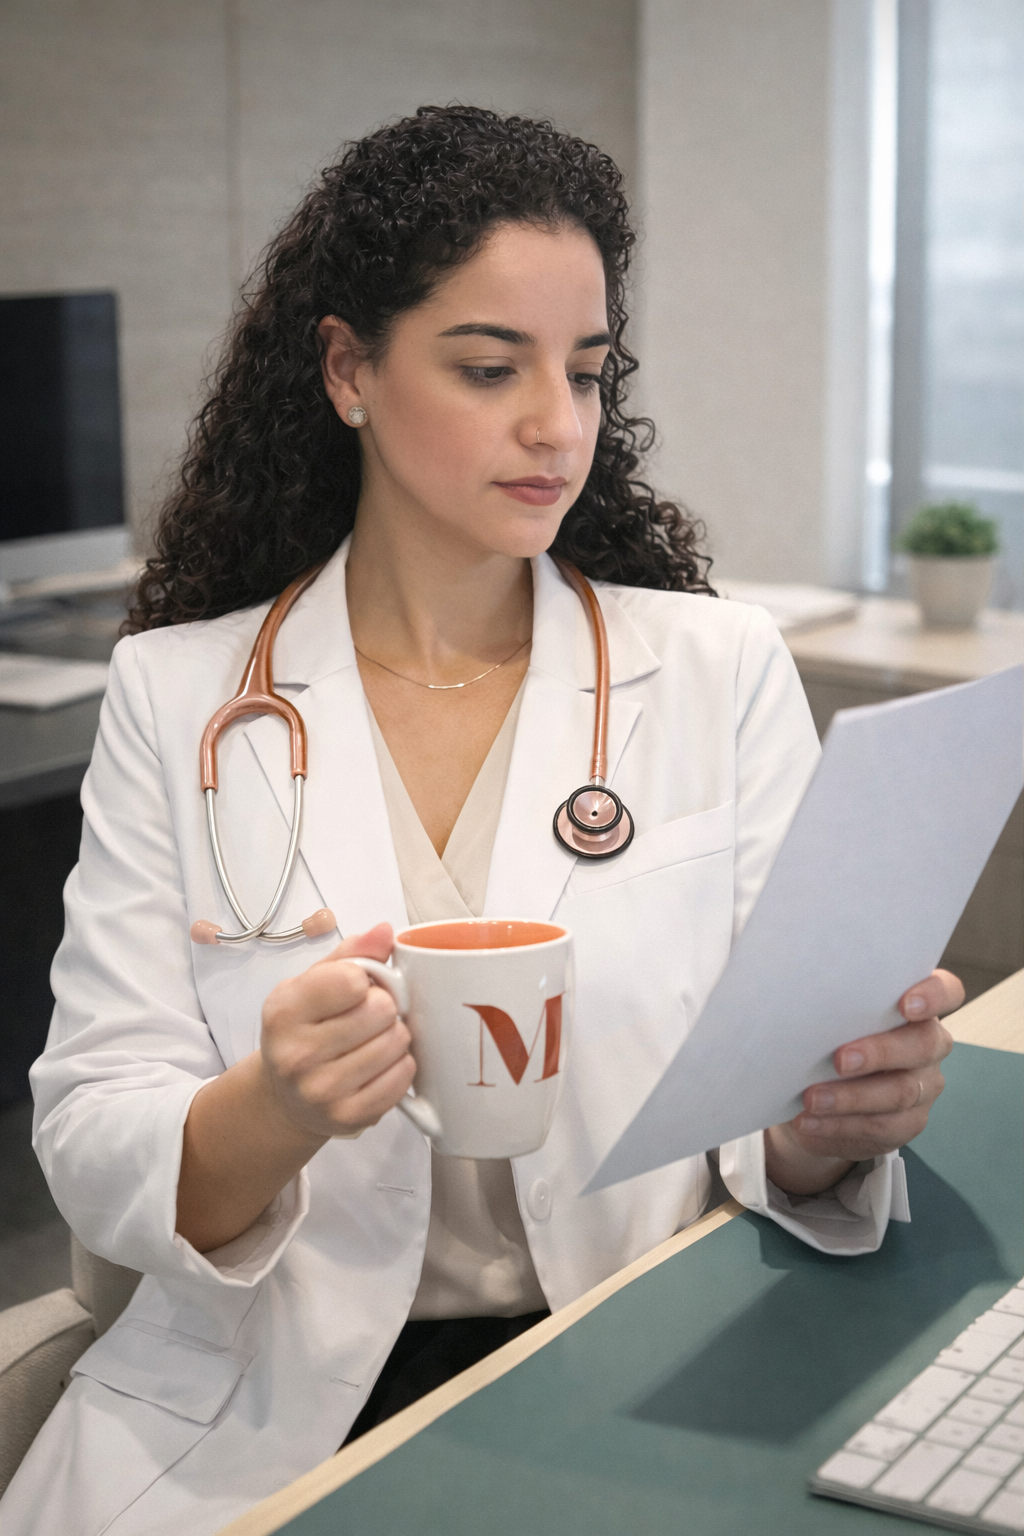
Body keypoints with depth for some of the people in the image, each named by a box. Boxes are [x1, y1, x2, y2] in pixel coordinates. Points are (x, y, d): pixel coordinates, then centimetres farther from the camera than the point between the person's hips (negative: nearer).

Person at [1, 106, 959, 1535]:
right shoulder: (176, 696, 3)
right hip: (278, 1407, 0)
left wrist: (831, 1125, -21)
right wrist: (272, 1115, -24)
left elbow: (786, 1139, 2)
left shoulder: (721, 669, 4)